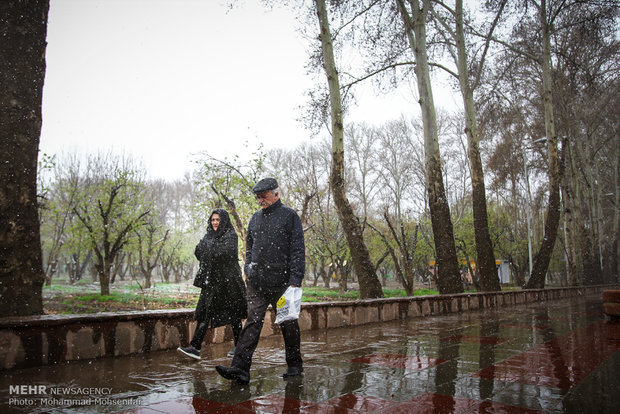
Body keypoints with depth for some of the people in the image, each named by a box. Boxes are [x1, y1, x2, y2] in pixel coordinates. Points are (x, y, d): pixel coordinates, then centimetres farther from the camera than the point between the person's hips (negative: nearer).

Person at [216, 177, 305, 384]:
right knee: (252, 322, -2)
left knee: (288, 323, 7)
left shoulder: (289, 216, -2)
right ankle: (240, 369, -5)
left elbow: (297, 249, -7)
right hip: (257, 282, 5)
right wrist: (248, 270, 13)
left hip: (281, 282, -4)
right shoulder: (255, 218, 15)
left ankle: (295, 365, 23)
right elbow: (249, 247, 24)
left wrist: (295, 280, -14)